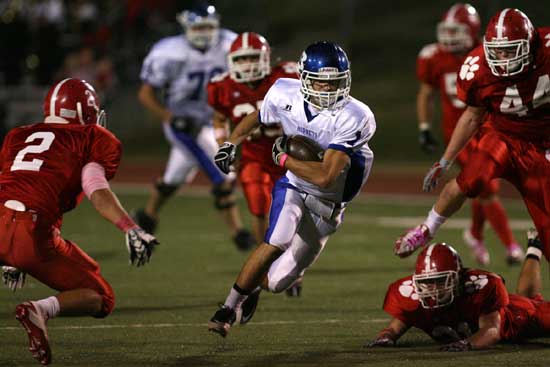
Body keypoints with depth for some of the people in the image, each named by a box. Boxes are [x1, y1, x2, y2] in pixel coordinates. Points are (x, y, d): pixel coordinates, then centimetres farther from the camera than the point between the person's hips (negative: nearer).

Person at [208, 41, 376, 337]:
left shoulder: (352, 118, -27)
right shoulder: (284, 94, -12)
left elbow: (325, 177, -30)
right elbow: (257, 118, 14)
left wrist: (283, 158, -21)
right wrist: (231, 143, 6)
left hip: (326, 204, -1)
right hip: (293, 187, 1)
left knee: (277, 282, 4)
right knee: (277, 243, -30)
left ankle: (253, 286, 42)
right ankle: (229, 307, -12)